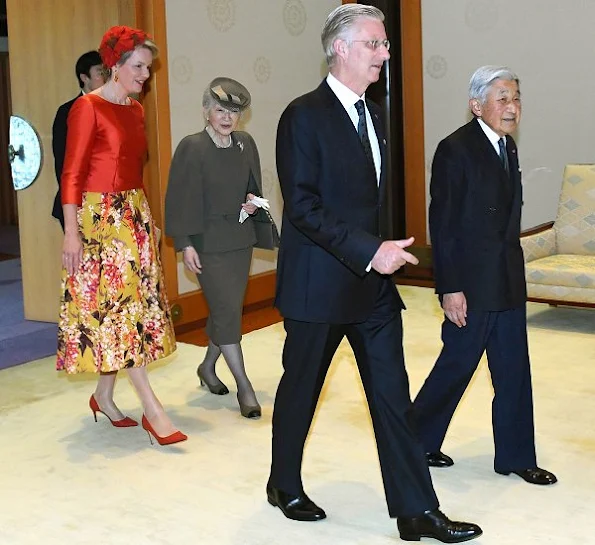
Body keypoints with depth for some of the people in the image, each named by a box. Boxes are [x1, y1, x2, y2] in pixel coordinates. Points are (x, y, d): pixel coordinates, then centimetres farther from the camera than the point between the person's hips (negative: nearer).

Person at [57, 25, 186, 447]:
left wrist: (146, 217, 14)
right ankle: (152, 409, -5)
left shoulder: (136, 110, 12)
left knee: (127, 304, 9)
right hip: (100, 217, -8)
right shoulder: (88, 108, -10)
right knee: (118, 304, -6)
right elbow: (72, 174, -13)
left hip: (135, 215, 8)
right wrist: (71, 233, -18)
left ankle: (104, 396, 22)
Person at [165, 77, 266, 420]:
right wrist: (185, 243, -13)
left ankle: (208, 367, 35)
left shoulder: (245, 143, 5)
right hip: (208, 242, -6)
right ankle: (244, 386, 3)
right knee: (228, 310, -5)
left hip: (241, 239, 6)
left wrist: (253, 201, -3)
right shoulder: (192, 147, -11)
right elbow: (180, 198, -10)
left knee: (226, 309, 13)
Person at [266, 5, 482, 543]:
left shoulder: (374, 114, 12)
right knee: (300, 390, 10)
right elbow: (302, 206, -20)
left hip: (373, 281, 7)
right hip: (319, 285, -7)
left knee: (392, 393, 5)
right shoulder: (305, 115, -13)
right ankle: (285, 485, 32)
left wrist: (383, 251, 12)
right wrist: (369, 251, -24)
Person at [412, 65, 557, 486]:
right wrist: (450, 289, -18)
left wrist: (514, 270, 12)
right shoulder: (455, 150, -14)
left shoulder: (508, 147, 10)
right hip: (471, 282, -8)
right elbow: (443, 226, -16)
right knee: (457, 365, 4)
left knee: (514, 371, 11)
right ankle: (418, 440, 24)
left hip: (509, 282, 8)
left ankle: (516, 457, 22)